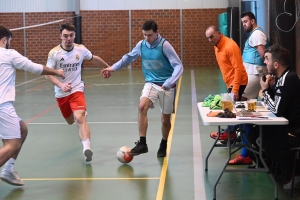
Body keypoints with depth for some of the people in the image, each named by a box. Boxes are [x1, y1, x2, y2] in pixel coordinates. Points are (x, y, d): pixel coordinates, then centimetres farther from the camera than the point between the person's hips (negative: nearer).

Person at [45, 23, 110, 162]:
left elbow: (94, 59, 15)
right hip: (61, 93, 2)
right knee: (71, 121, 20)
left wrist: (108, 67, 28)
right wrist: (61, 84, -33)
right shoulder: (54, 53, -13)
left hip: (77, 90, -1)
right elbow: (48, 74, -16)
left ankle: (87, 148, -34)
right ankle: (82, 114, 56)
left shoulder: (81, 49, -6)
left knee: (79, 118, -25)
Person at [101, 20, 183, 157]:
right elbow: (129, 57, 18)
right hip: (151, 83, 3)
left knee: (165, 119, 6)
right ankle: (142, 143, -20)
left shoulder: (164, 45, -17)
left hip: (166, 86, -3)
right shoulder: (141, 45, -3)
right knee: (142, 107, -24)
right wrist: (113, 68, 15)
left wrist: (169, 83, -32)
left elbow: (178, 66, -19)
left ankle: (163, 145, 32)